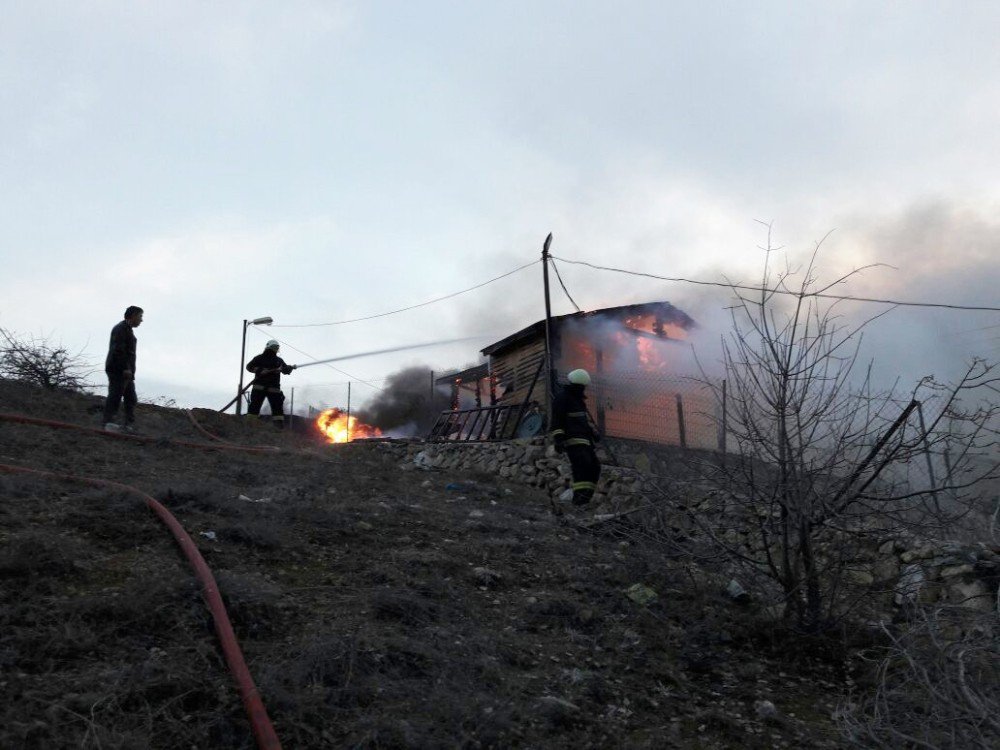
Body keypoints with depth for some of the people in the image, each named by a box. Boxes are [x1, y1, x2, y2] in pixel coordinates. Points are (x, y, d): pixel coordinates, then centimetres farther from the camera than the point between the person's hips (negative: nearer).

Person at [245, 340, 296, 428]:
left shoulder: (279, 360, 16)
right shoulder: (259, 358, 7)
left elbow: (286, 370, 9)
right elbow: (250, 367, 1)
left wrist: (291, 367, -15)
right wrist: (260, 370, -15)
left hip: (274, 387, 3)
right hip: (259, 387, -3)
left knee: (278, 405, -5)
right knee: (255, 405, -7)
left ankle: (279, 425, -4)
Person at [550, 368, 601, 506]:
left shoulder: (579, 398, 23)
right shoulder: (561, 398, -6)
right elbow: (556, 421, -13)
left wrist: (593, 432, 23)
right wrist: (558, 439, -22)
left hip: (584, 438, 9)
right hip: (571, 439, -9)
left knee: (594, 466, 1)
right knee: (582, 464, -25)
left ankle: (585, 495, 0)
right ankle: (579, 495, -29)